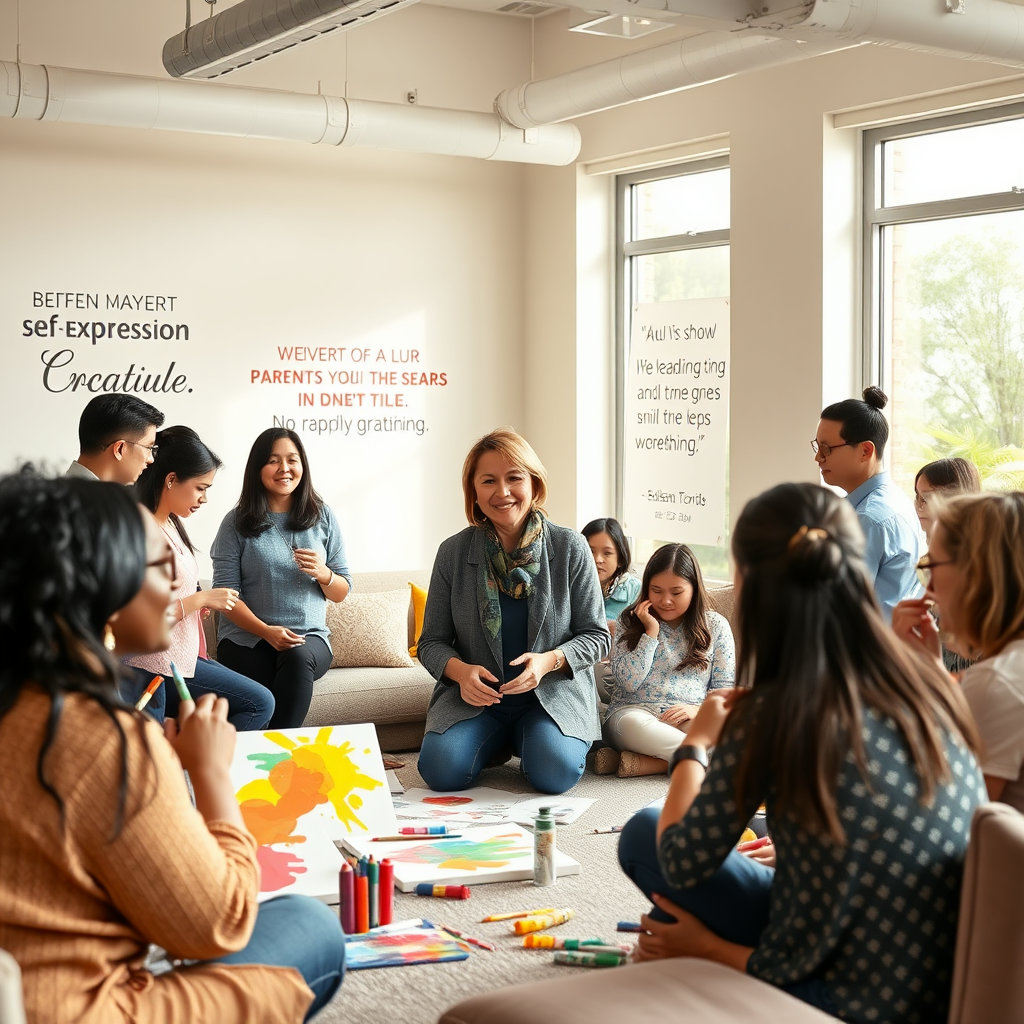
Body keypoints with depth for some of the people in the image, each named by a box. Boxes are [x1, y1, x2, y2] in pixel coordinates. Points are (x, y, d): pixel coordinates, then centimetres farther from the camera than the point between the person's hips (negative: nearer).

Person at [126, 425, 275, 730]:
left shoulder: (170, 524, 10)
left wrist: (203, 603, 2)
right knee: (259, 703, -7)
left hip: (181, 656, 10)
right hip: (158, 666, -10)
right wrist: (201, 598, -15)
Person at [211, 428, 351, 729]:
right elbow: (225, 592, -1)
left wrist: (323, 574, -9)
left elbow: (341, 592, 14)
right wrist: (266, 631, -16)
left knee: (298, 658, -35)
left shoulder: (322, 516, 12)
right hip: (247, 639, -2)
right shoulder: (237, 522, 6)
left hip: (309, 639, 2)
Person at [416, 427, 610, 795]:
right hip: (476, 696, 1)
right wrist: (461, 670, -18)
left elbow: (596, 636, 1)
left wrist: (549, 661, -19)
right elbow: (432, 642, 5)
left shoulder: (570, 548, -4)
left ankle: (526, 739, 9)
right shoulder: (453, 553, -1)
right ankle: (497, 744, 11)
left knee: (555, 771, -29)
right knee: (441, 768, -24)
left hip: (553, 693, -1)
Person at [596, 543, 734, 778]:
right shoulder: (630, 621, 8)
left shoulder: (715, 625, 10)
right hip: (634, 712, -1)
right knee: (631, 724, -41)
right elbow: (628, 682, -3)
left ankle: (643, 763, -31)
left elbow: (724, 687, 8)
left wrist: (700, 709, -13)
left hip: (689, 718, 2)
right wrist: (651, 632, -8)